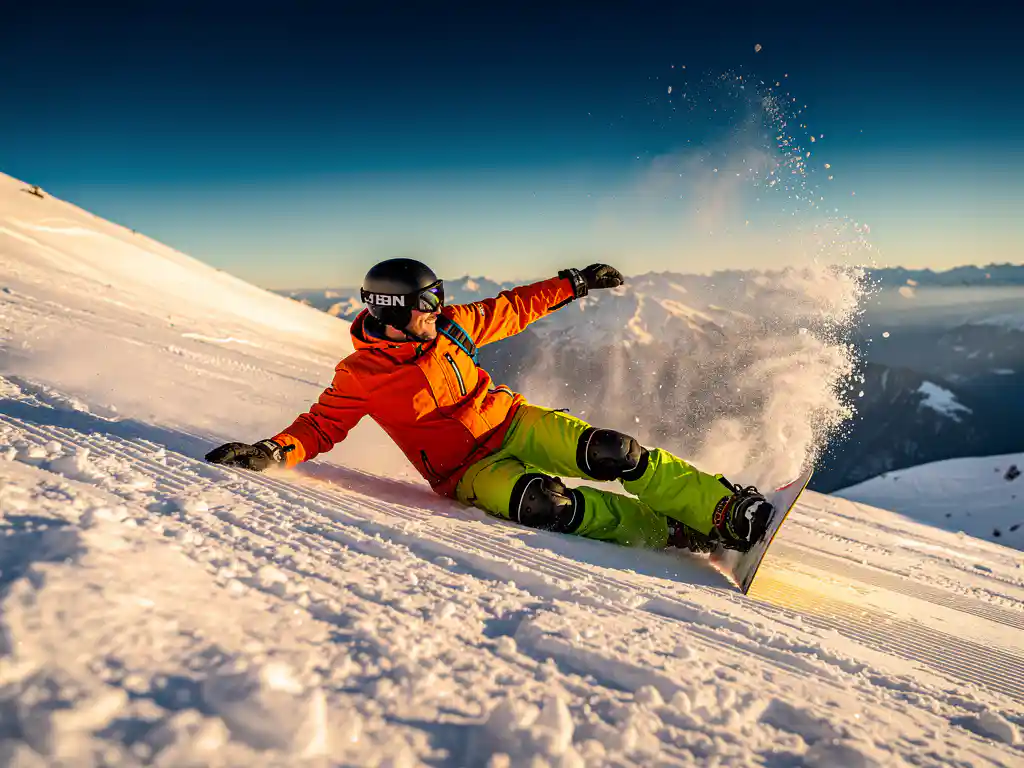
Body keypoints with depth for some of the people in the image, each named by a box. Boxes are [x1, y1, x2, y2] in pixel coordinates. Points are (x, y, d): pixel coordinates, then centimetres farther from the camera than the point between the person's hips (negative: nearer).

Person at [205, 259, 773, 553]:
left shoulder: (449, 326, 4)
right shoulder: (360, 377, -8)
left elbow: (512, 308, 14)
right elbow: (321, 426, -3)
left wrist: (573, 284, 17)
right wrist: (276, 449, -23)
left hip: (513, 422, 4)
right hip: (470, 470, -4)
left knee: (608, 453, -22)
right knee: (542, 502, -35)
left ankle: (723, 508, -15)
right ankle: (674, 534, -22)